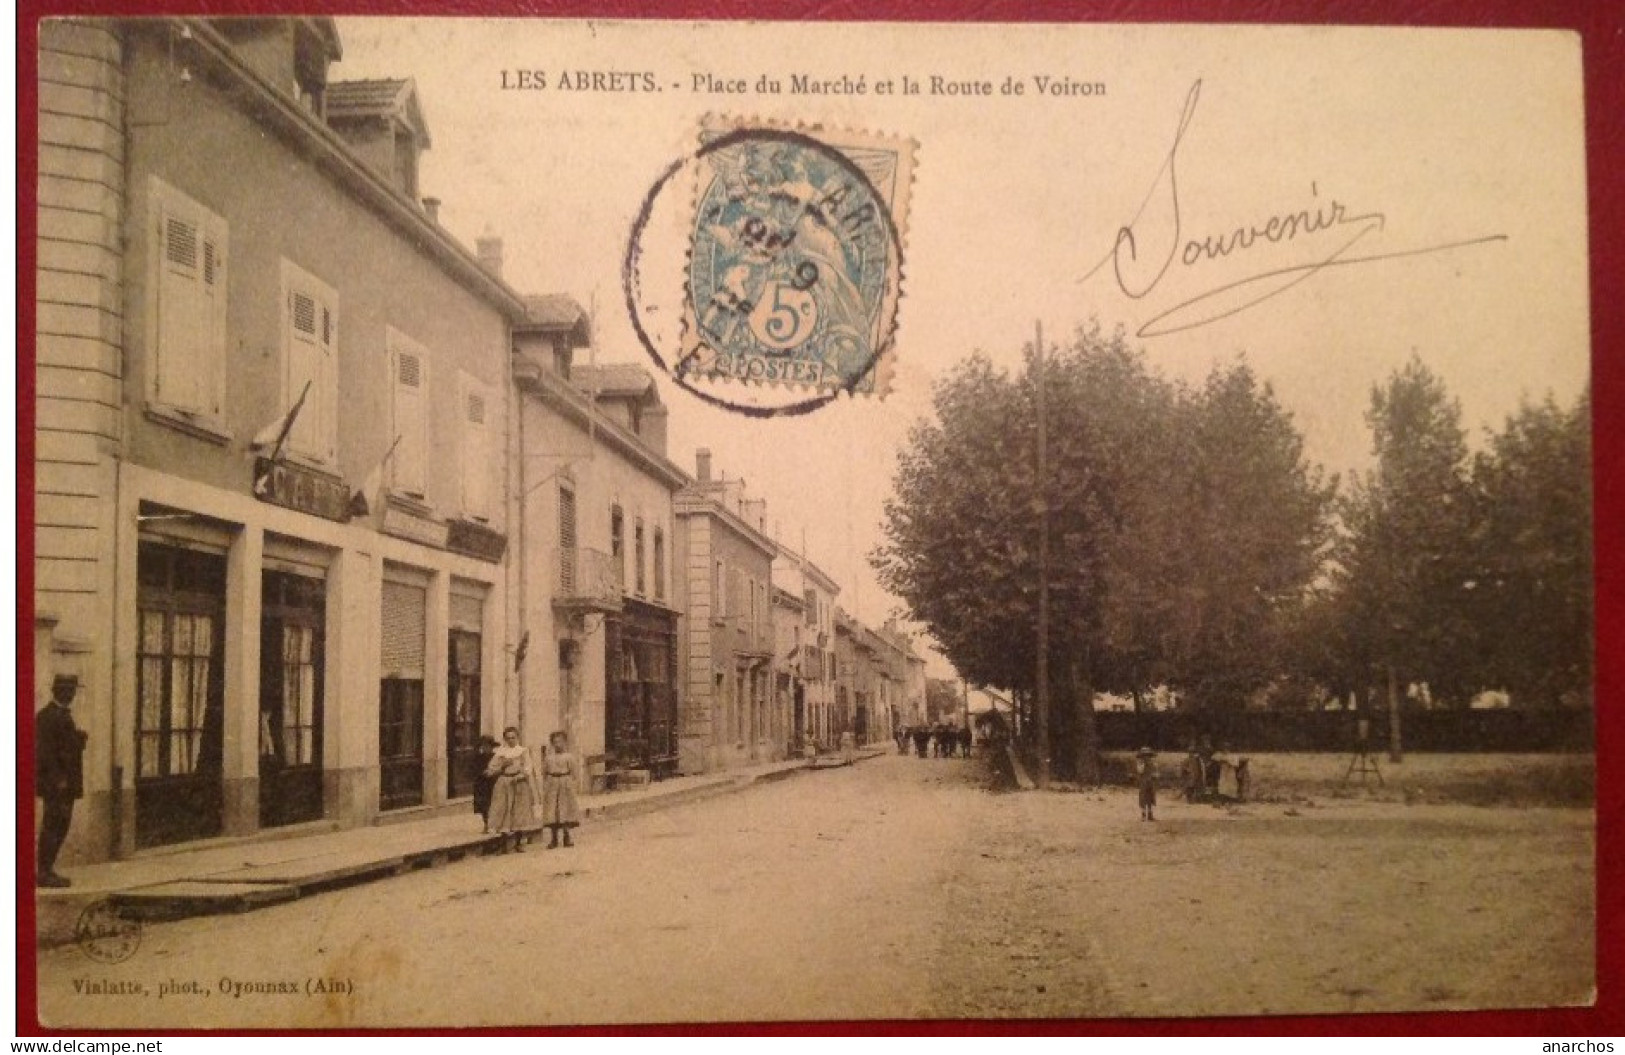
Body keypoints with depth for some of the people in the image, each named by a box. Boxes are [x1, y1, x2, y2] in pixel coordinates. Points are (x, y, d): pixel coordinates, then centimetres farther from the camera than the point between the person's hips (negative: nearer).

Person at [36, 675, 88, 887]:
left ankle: (46, 870, 16)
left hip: (66, 783, 10)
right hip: (55, 782, -10)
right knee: (52, 826, -8)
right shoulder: (47, 716, -11)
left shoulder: (64, 715, 20)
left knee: (61, 826, 11)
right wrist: (57, 778, -22)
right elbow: (45, 750, -18)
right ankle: (44, 872, -5)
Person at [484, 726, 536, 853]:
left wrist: (519, 777, -18)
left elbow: (528, 770, -3)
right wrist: (502, 766, -10)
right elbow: (490, 770, 3)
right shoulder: (499, 752, 6)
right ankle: (504, 844, -3)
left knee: (519, 814, 1)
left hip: (520, 784, 0)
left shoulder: (523, 751, 5)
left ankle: (518, 843, 11)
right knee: (503, 813, -6)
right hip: (503, 785, 0)